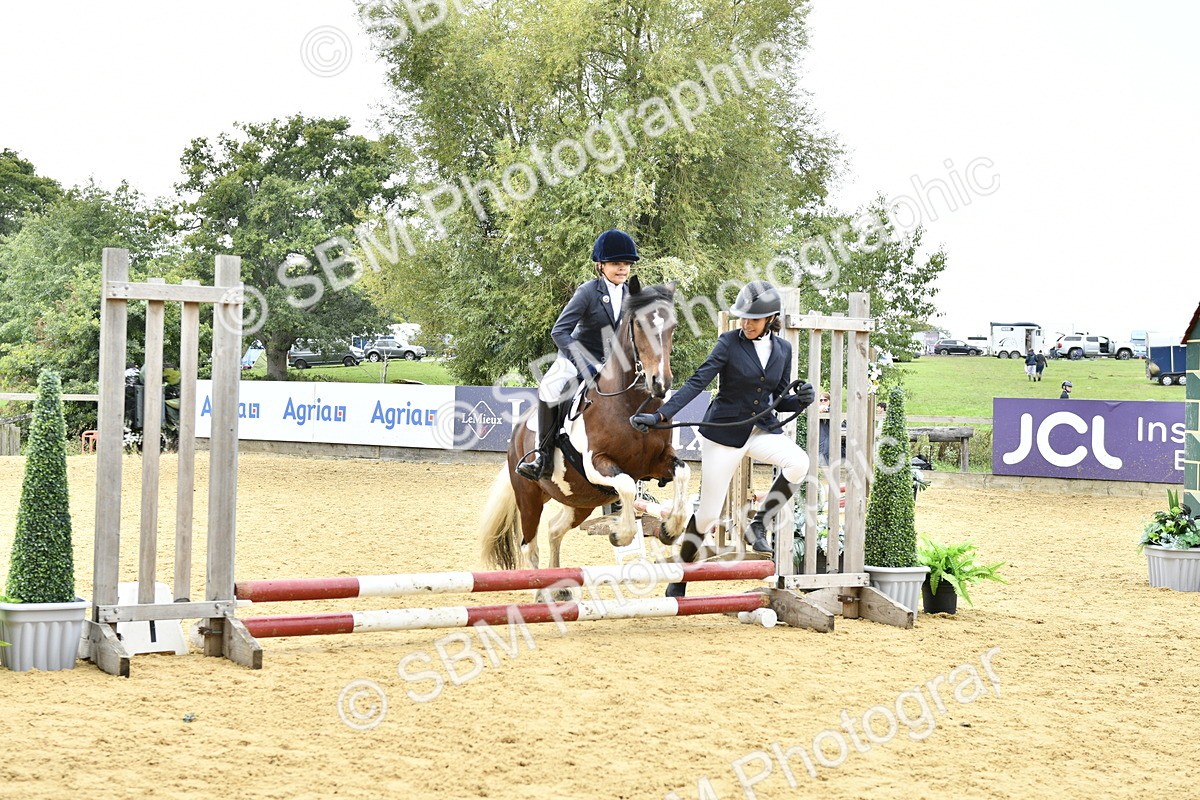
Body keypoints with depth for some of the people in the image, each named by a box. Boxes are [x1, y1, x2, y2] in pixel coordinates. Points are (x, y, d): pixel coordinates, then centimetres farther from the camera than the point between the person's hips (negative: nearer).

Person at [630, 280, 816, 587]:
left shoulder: (783, 349, 3)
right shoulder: (730, 342, -9)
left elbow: (779, 400, 11)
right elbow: (697, 382, -15)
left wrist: (801, 400, -12)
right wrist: (660, 415, -25)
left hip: (763, 429, 3)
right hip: (724, 432, -3)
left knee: (798, 462, -29)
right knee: (707, 515, 0)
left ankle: (760, 523, -9)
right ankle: (679, 580, 21)